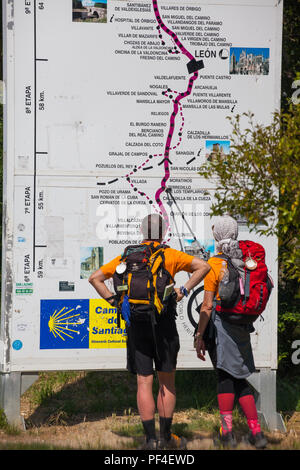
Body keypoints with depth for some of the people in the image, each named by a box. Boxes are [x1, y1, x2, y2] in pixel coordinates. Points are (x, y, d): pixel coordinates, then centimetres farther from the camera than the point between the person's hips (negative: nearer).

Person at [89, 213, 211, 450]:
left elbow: (95, 278, 11)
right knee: (167, 381, 10)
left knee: (144, 382, 3)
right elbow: (203, 266, -6)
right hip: (164, 323, -1)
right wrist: (184, 290, -2)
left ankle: (151, 439, -1)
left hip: (136, 323, 2)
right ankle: (166, 435, 12)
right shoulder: (169, 255, 4)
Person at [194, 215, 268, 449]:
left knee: (225, 376, 2)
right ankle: (256, 432, 7)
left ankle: (227, 431, -4)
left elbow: (207, 306, -11)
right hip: (241, 327, 4)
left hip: (219, 325, -4)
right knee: (240, 379, 11)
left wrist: (199, 336, -6)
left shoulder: (214, 264, -10)